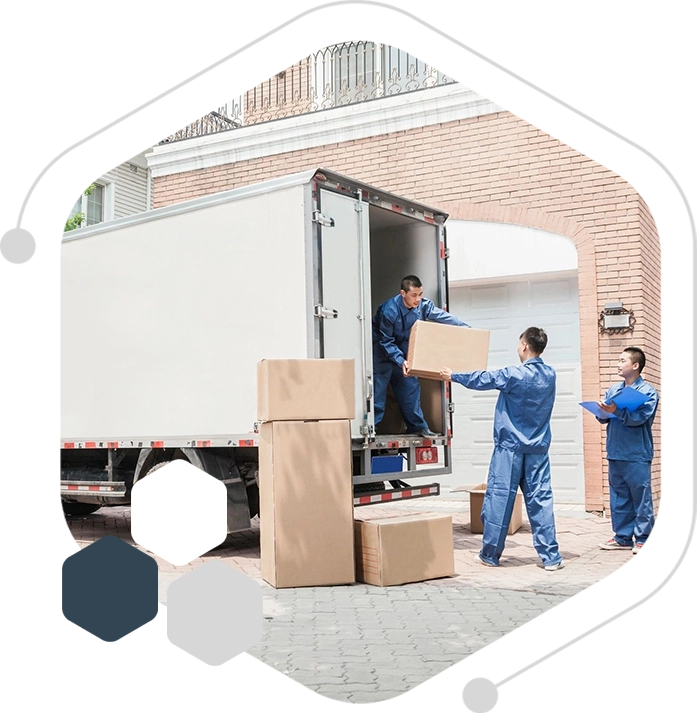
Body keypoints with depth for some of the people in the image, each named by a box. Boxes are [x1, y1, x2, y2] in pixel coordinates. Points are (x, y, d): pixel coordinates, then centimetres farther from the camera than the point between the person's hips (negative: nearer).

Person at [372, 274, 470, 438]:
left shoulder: (423, 305, -16)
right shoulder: (389, 310, -31)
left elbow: (443, 316, -5)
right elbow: (386, 342, -25)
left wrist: (466, 328, -10)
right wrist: (401, 361, -34)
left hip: (403, 351, 6)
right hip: (382, 351, -6)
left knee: (410, 387, 7)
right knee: (378, 390, -10)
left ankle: (418, 426, 17)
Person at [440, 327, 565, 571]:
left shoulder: (514, 374, -12)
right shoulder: (550, 375, 4)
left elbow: (482, 379, 0)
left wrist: (452, 376, 16)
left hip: (510, 447, -5)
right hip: (538, 449, 5)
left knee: (499, 498, 3)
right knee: (540, 499, 5)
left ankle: (490, 554, 11)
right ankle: (550, 556, 4)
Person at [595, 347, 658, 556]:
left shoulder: (648, 391, -4)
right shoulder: (613, 390, 13)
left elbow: (639, 417, -18)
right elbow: (604, 417, 10)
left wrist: (616, 411, -30)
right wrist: (602, 412, -12)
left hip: (637, 455, -6)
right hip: (615, 453, 6)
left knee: (641, 498, 0)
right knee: (618, 498, 10)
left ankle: (643, 539, 9)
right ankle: (623, 537, 19)